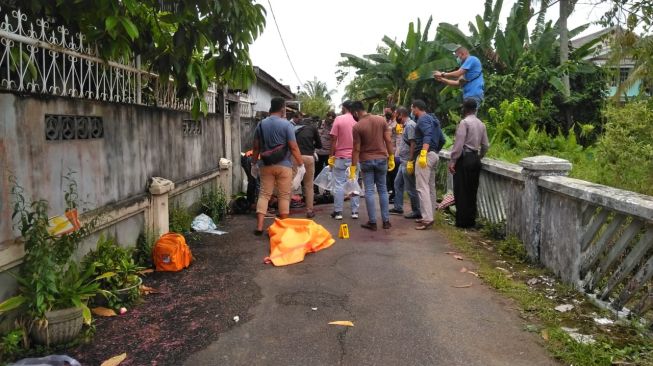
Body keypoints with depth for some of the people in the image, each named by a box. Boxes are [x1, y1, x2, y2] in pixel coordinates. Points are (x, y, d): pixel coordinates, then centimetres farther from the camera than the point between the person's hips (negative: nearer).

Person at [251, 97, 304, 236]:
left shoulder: (261, 124, 4)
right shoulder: (286, 124, -9)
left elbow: (256, 147, 8)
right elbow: (293, 147, -12)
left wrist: (254, 162, 19)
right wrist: (301, 164, -3)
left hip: (266, 165, 4)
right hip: (283, 165, -3)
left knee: (264, 194, 7)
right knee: (284, 196, 7)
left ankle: (259, 227, 1)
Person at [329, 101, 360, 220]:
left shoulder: (338, 119, -5)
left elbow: (334, 139, -7)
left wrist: (331, 156, 1)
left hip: (341, 156, -3)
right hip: (354, 157, 3)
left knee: (339, 184, 3)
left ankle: (338, 212, 5)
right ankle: (355, 211, 9)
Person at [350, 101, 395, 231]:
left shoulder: (357, 126, -11)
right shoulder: (381, 120, 0)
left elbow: (356, 149, -11)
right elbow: (388, 140, -1)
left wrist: (353, 168, -6)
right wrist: (391, 158, 7)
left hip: (366, 161, -3)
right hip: (381, 159, 3)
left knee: (369, 191, 3)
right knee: (383, 190, 10)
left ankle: (372, 222, 4)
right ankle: (386, 221, 11)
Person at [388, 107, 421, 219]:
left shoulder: (410, 125, -16)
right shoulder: (406, 125, 15)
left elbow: (413, 144, -23)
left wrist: (410, 161, -25)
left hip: (407, 162, -11)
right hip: (403, 162, 11)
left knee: (410, 188, -3)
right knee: (398, 183, 18)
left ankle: (417, 212, 7)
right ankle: (398, 208, 27)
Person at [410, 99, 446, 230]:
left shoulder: (423, 119, -9)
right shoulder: (432, 119, 19)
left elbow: (428, 135, -26)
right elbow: (442, 140, 20)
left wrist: (423, 154, -34)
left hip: (426, 155, -10)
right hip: (433, 155, 10)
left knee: (422, 187, -12)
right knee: (430, 186, 12)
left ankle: (427, 218, -16)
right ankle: (429, 215, 18)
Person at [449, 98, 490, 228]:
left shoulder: (464, 122, -10)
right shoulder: (481, 124, 12)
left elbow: (459, 143, -16)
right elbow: (485, 145, 13)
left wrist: (452, 161, -14)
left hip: (464, 158, -7)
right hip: (475, 159, 7)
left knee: (461, 191, -2)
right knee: (472, 191, 12)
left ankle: (462, 221, 0)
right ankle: (471, 220, 17)